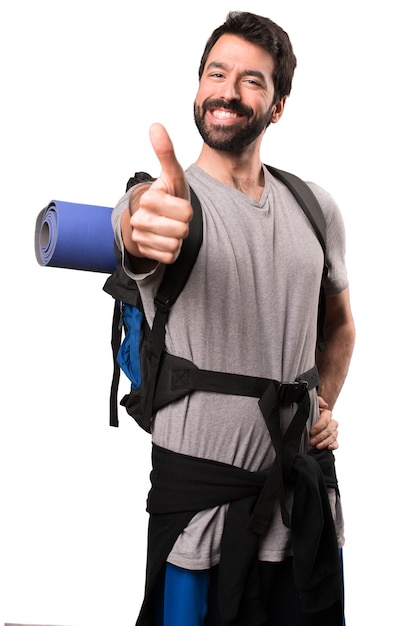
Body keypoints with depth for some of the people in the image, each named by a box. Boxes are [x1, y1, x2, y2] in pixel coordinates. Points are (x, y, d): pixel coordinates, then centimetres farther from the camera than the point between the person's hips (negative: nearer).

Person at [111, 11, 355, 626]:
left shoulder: (316, 207, 5)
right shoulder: (161, 200, -9)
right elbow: (135, 231, -35)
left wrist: (326, 403, 6)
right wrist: (146, 231, -57)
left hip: (306, 481, 4)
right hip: (201, 487, -4)